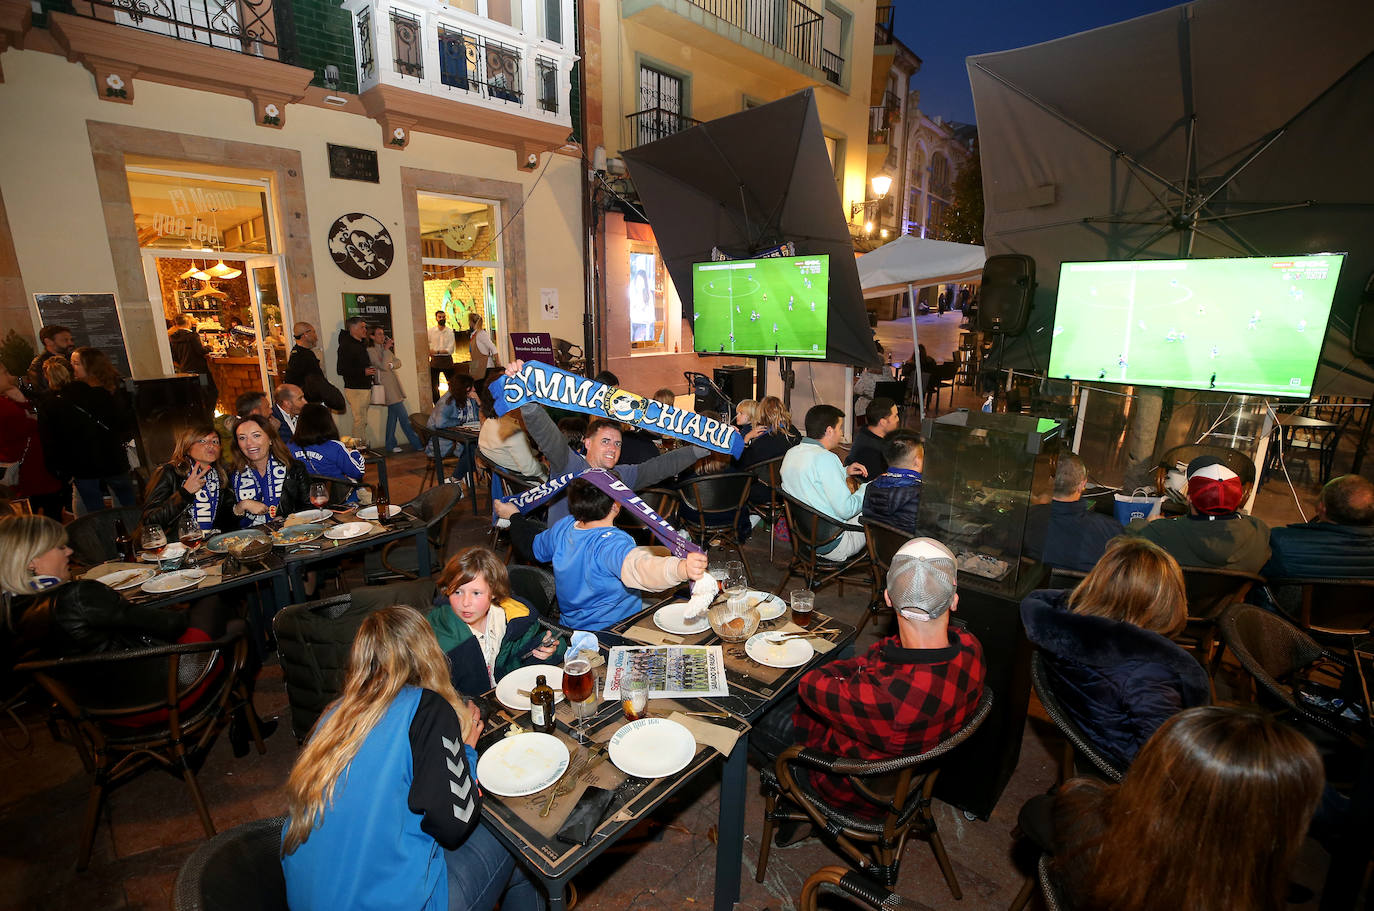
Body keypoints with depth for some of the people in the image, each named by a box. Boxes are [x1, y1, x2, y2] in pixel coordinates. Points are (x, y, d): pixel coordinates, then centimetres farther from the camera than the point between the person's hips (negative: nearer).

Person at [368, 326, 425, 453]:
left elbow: (398, 362, 11)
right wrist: (386, 349, -15)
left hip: (394, 385, 9)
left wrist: (391, 365, -11)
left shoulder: (385, 349, 17)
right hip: (386, 385, -8)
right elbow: (383, 366, -19)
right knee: (403, 417, -8)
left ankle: (391, 445, 19)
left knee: (393, 415, 12)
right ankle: (417, 444, -5)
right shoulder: (371, 351, -9)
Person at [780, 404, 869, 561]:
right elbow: (845, 510, -24)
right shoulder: (825, 458, -24)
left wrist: (844, 472, 13)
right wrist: (868, 488, -7)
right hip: (830, 546, -8)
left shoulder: (791, 453, 2)